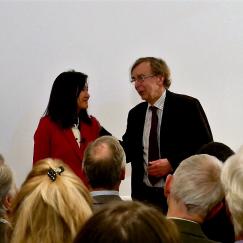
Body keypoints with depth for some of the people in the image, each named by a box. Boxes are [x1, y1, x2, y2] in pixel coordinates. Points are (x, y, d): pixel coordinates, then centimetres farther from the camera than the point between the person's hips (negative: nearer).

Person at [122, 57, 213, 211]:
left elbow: (206, 148, -8)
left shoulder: (188, 106, -5)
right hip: (143, 195, 5)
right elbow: (128, 152, 14)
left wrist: (172, 163, -17)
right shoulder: (135, 114, 13)